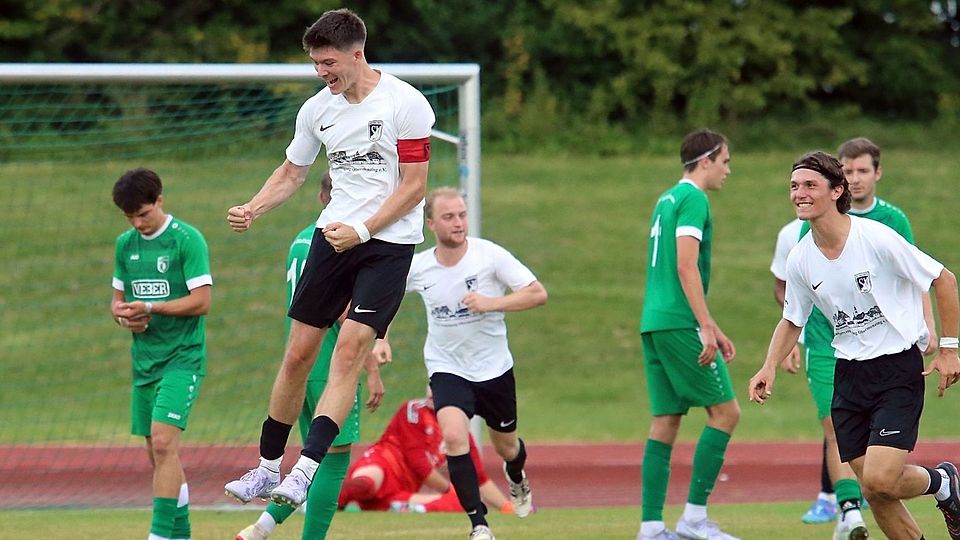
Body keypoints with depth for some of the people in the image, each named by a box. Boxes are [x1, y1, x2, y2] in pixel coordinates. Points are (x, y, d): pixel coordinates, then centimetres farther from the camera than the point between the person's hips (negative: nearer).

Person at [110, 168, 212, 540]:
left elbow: (202, 301, -13)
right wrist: (123, 314, -4)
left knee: (163, 440, -19)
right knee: (158, 453, 9)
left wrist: (150, 308, -19)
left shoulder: (187, 240, -9)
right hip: (144, 359, 7)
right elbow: (118, 298, 19)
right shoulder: (126, 244, 11)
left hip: (182, 356, -7)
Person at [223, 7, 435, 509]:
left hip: (389, 240, -5)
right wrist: (251, 210, 2)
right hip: (333, 236, 5)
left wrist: (360, 230, -19)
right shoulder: (317, 109, 5)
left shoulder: (405, 103, -11)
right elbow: (291, 173, 19)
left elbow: (413, 186, -11)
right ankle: (267, 467, 14)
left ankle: (305, 470, -23)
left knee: (350, 347, -18)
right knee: (298, 352, 2)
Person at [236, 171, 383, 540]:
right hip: (332, 367, -8)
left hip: (300, 367, 8)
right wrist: (371, 371, -14)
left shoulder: (301, 240, 16)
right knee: (335, 459, -3)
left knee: (319, 458, 12)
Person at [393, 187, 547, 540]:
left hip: (494, 368, 0)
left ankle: (517, 479, 55)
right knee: (454, 435, -26)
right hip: (446, 368, 0)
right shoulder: (418, 267, -8)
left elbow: (538, 294, -15)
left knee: (506, 447, 16)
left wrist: (492, 303, -27)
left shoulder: (489, 255, -15)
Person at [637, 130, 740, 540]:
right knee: (725, 412, -5)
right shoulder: (693, 199, -8)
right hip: (679, 324, -9)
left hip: (654, 323, 9)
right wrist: (706, 328, -19)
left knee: (665, 422, 8)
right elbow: (686, 266, -18)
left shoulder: (667, 199, 21)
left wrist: (711, 328, 28)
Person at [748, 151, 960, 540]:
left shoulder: (877, 238, -16)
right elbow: (792, 321, 17)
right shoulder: (800, 259, 0)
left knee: (880, 480, -17)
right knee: (874, 493, 0)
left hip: (899, 366, -5)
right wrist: (769, 368, 1)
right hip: (849, 373, 5)